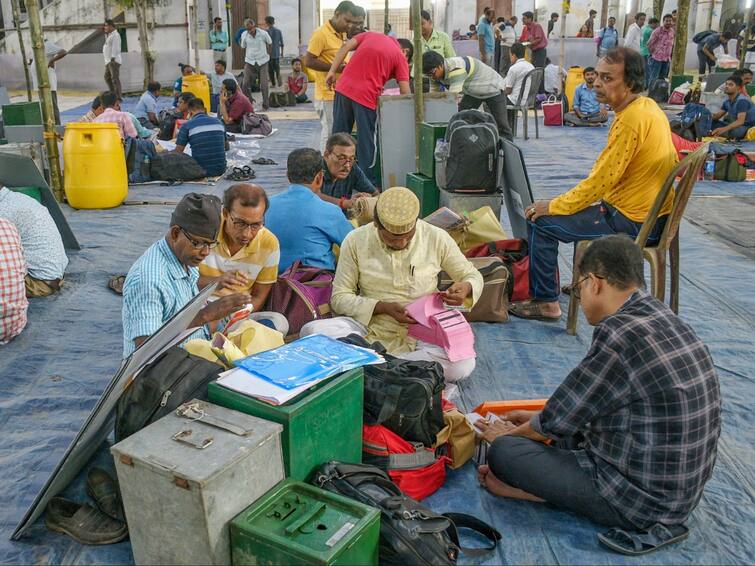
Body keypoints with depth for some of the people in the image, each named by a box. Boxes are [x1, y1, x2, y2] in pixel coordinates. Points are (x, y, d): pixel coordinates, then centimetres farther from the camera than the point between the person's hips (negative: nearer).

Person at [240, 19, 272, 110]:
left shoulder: (263, 33, -11)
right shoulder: (244, 35, -5)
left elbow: (270, 44, 6)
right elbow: (243, 48, 10)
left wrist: (267, 55, 8)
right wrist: (245, 59, 9)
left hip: (262, 61, -2)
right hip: (249, 62, 2)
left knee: (264, 85, -3)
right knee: (245, 85, -4)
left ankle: (265, 106, 9)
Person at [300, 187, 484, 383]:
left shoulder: (436, 238, -4)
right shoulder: (356, 241, -4)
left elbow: (473, 276, 9)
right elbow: (339, 298, 0)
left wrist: (466, 288, -16)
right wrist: (383, 307, -16)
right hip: (371, 326, 1)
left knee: (463, 364, -32)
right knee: (311, 331, -26)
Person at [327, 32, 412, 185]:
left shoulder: (371, 34, 19)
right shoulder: (400, 57, 7)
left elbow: (346, 46, 8)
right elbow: (405, 90, 0)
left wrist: (332, 71, 6)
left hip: (344, 88, 4)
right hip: (366, 96, -4)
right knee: (366, 141, 6)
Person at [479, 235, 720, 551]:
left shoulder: (619, 334, -25)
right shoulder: (665, 318, 3)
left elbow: (559, 419, -13)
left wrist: (511, 433, 7)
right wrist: (537, 418, 23)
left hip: (646, 501, -9)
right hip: (683, 488, 9)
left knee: (502, 452, -10)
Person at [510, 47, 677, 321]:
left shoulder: (631, 120, -24)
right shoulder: (649, 106, 6)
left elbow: (601, 180, -22)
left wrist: (553, 206, -12)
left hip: (631, 221, -10)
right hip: (654, 214, 10)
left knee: (541, 222, -6)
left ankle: (546, 302, 3)